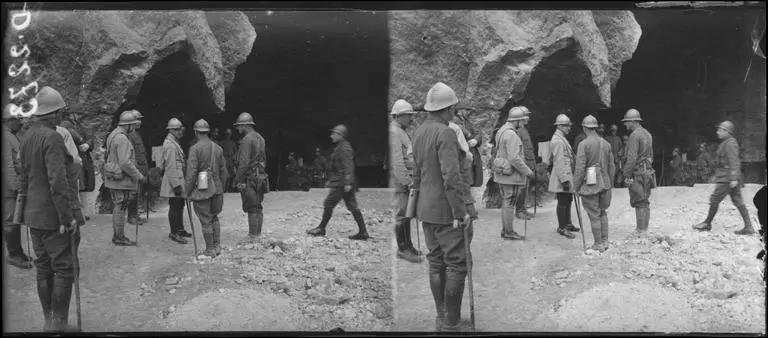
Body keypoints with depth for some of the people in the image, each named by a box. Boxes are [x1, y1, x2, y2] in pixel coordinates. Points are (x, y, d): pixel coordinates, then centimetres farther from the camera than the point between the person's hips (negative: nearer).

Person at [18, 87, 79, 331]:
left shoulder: (27, 136, 10)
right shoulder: (52, 138, -17)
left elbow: (24, 178, 16)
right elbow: (57, 182, -23)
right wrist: (67, 218, -20)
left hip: (33, 215, 9)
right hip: (52, 216, -9)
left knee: (43, 268, 14)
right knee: (63, 268, -2)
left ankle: (48, 321, 22)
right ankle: (59, 323, 1)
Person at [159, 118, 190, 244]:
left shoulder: (174, 143, 15)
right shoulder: (169, 145, -18)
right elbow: (171, 167, -22)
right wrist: (176, 185, -23)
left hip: (179, 180, 10)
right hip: (173, 181, -10)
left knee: (180, 205, 17)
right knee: (174, 207, -4)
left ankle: (180, 229, 28)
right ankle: (174, 233, 4)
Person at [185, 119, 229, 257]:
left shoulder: (195, 148, -12)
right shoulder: (218, 148, 6)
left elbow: (192, 172, -15)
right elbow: (223, 171, 11)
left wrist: (188, 191, -6)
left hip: (201, 190, -5)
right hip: (216, 189, 6)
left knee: (206, 220, 2)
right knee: (214, 217, 20)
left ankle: (210, 250, 8)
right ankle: (217, 246, 20)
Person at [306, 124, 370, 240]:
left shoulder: (344, 148, -14)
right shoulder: (339, 147, 18)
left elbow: (348, 166, -21)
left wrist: (347, 183, -25)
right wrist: (330, 180, 29)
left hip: (341, 184, -10)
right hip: (343, 183, 10)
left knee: (328, 204, 0)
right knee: (352, 207, 7)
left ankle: (321, 229, 11)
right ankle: (363, 232, 5)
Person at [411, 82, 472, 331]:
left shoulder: (419, 132, 8)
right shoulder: (445, 134, -18)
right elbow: (451, 178, -23)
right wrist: (461, 212, -19)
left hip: (426, 209, 9)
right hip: (445, 211, -9)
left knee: (436, 262, 14)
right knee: (456, 264, -1)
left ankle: (441, 317, 22)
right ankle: (451, 322, 2)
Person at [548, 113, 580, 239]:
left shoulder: (562, 139, 16)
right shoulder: (557, 141, -18)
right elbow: (559, 162, -22)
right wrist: (564, 180, -24)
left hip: (567, 176, 10)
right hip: (562, 178, -10)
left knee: (568, 201, 17)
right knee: (562, 203, -4)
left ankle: (567, 224, 28)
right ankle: (562, 228, 3)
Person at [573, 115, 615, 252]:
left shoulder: (584, 144, -13)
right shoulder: (606, 143, 6)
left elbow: (580, 168, -15)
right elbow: (611, 166, 11)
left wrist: (576, 186, -6)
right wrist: (610, 183, 21)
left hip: (589, 185, -6)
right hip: (604, 184, 6)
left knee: (594, 215, 1)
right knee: (602, 212, 18)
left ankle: (598, 245, 7)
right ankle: (605, 241, 21)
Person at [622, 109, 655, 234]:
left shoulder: (634, 135, -15)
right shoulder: (647, 134, 14)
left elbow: (632, 158, -20)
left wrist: (627, 175, -16)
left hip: (637, 173, -9)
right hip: (648, 171, 9)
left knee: (639, 203, -5)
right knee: (645, 202, 13)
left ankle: (640, 230, -3)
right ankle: (645, 228, 19)